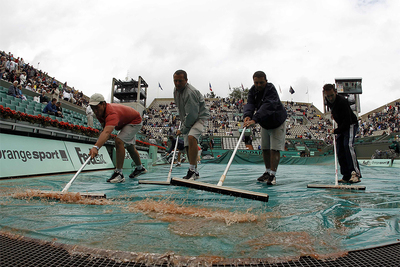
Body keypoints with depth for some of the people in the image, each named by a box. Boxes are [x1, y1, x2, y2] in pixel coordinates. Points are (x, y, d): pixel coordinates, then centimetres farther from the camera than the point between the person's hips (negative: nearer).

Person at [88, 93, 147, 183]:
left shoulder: (112, 113, -44)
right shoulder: (100, 112, -15)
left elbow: (107, 132, -60)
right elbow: (105, 129, -7)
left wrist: (96, 147, -73)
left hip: (135, 121, -10)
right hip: (125, 122, 10)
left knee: (119, 141, -30)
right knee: (130, 147, 22)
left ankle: (119, 173, -25)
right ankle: (140, 168, 45)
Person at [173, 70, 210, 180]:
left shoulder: (190, 92, -26)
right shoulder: (176, 90, 4)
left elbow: (192, 115, -27)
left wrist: (182, 129, -17)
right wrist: (182, 123, 15)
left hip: (199, 118, -9)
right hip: (187, 120, 9)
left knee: (191, 137, -33)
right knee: (188, 146, 6)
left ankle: (192, 170, -26)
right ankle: (195, 173, 19)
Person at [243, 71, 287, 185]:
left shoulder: (271, 89, -27)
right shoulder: (253, 90, -7)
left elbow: (267, 106, -42)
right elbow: (250, 104, -21)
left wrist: (255, 119, -54)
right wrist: (247, 115, -43)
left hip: (277, 123, -6)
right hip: (264, 124, 7)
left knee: (274, 149, -11)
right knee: (265, 148, 9)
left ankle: (273, 175, -8)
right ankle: (267, 172, 22)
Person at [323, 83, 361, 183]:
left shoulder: (342, 101, -27)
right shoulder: (328, 100, -2)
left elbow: (347, 121, -29)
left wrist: (336, 131, -24)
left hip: (350, 125, -8)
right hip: (341, 127, 8)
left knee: (348, 145, -28)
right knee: (340, 150, 0)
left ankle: (356, 173, -31)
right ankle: (347, 176, 2)